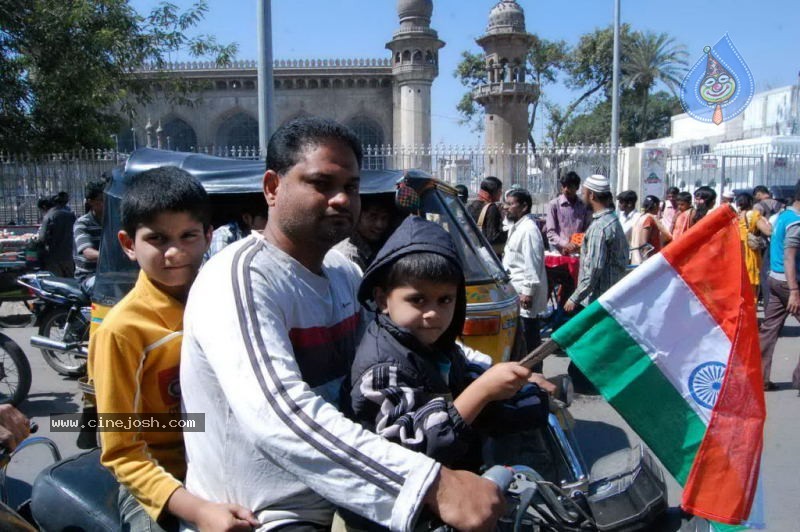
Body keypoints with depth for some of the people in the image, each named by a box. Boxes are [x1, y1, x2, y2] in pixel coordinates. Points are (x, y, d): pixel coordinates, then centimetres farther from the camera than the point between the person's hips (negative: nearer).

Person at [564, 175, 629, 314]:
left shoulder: (599, 226, -20)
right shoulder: (613, 220, 10)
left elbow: (593, 269, -24)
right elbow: (625, 253, 18)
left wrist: (575, 299, -19)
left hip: (597, 299, -10)